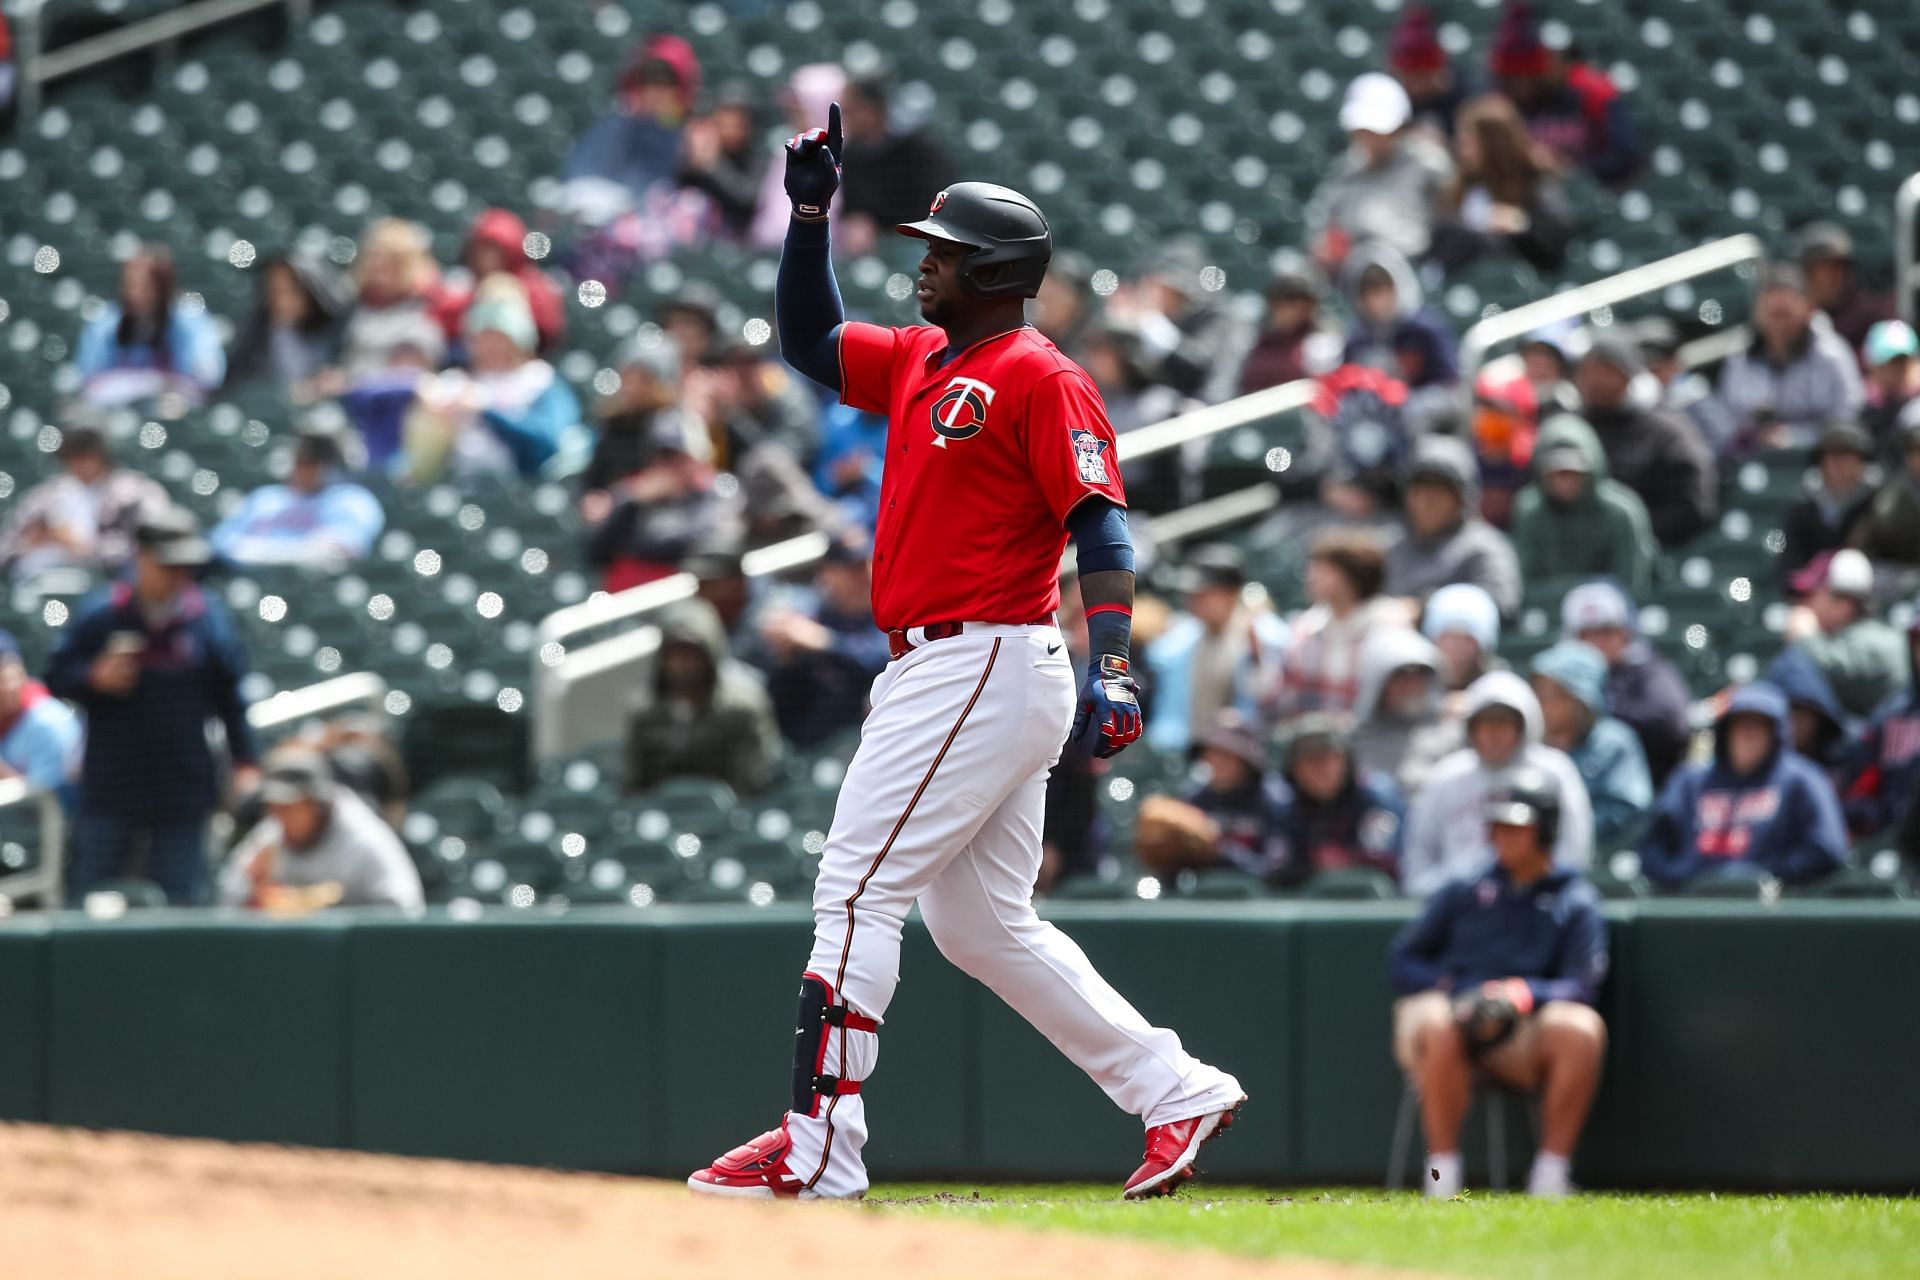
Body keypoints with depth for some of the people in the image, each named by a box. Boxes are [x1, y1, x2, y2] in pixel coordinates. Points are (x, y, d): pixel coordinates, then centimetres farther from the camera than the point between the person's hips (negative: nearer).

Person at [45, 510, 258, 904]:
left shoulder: (209, 618, 0)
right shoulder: (100, 615, -2)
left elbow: (232, 696, 6)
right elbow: (57, 679, 5)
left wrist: (245, 761, 1)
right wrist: (94, 678, -16)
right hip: (109, 790, 0)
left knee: (180, 900, 2)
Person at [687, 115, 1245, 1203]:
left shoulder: (1040, 378, -11)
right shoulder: (920, 361, 16)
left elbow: (1101, 520, -17)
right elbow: (810, 340, 27)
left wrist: (1113, 667, -27)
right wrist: (811, 210, 16)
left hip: (986, 669, -10)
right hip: (944, 673, 10)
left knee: (857, 889, -10)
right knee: (981, 926, 14)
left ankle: (819, 1151, -10)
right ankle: (1177, 1093, 17)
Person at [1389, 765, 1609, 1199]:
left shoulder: (1576, 901, 17)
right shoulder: (1465, 891, 25)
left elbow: (1581, 987, 3)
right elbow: (1402, 960, 19)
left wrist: (1523, 994, -17)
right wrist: (1448, 988, -4)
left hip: (1524, 1040, -1)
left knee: (1582, 1028, -33)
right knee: (1436, 1025, -37)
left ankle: (1551, 1172, -28)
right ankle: (1443, 1175, -31)